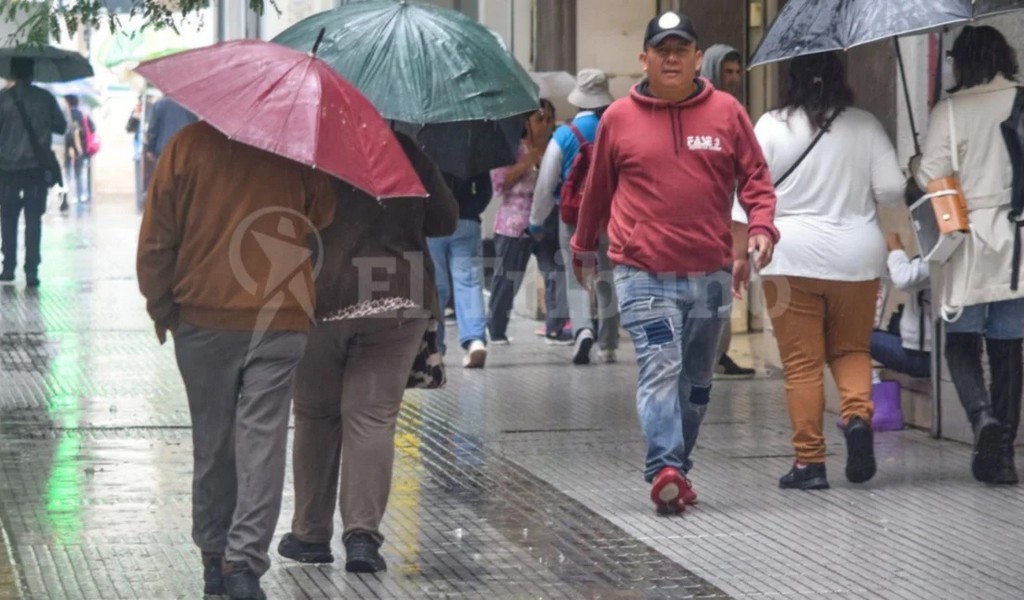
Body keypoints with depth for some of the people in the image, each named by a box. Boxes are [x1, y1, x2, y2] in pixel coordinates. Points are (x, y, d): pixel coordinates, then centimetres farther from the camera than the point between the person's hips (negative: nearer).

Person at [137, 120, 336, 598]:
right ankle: (244, 559, -11)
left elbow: (156, 240, -1)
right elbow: (323, 218, 8)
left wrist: (161, 307, 11)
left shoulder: (188, 145, -4)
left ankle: (214, 557, 21)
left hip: (203, 320, 1)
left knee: (212, 441, 13)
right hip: (280, 321, -1)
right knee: (262, 441, -1)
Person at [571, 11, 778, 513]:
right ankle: (665, 470, -24)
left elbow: (754, 177, 6)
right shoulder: (619, 118, 2)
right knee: (660, 369, -17)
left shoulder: (727, 112, 4)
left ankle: (677, 469, 26)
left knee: (697, 380, 13)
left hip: (711, 273, 3)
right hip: (644, 274, -3)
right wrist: (583, 247, 23)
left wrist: (761, 227, -11)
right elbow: (598, 189, 13)